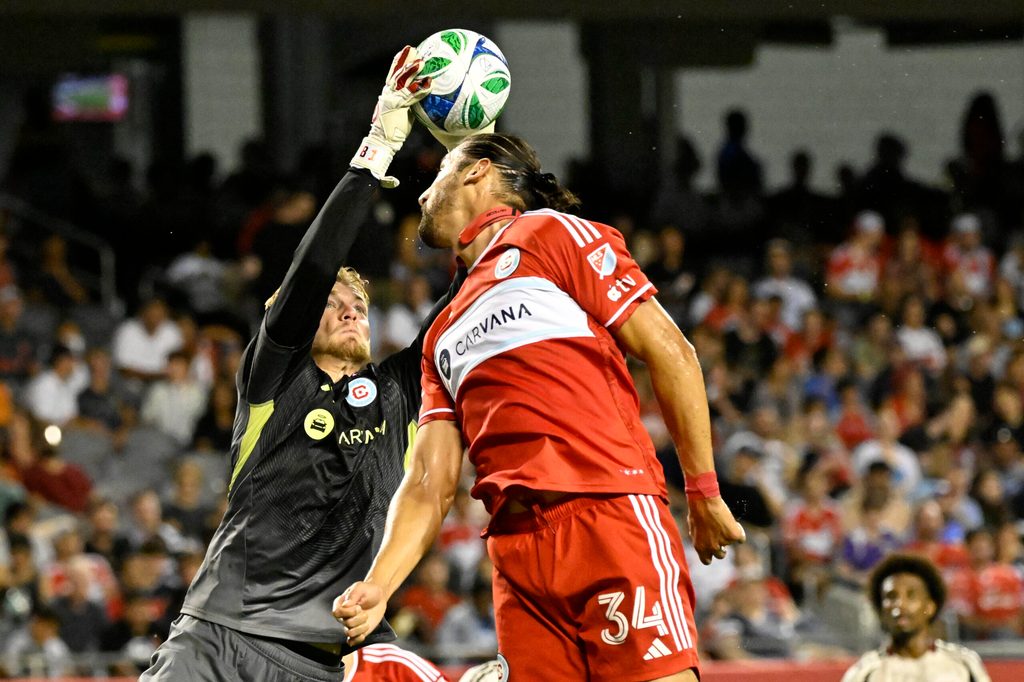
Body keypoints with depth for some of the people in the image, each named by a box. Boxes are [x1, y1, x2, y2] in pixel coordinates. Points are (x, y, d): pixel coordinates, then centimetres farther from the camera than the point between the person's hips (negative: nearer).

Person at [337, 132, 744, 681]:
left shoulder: (553, 234, 10)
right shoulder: (442, 339, 28)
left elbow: (669, 352, 3)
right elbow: (429, 485, 19)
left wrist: (704, 491, -1)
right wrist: (377, 587, 3)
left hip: (613, 517, -6)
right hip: (516, 551, 6)